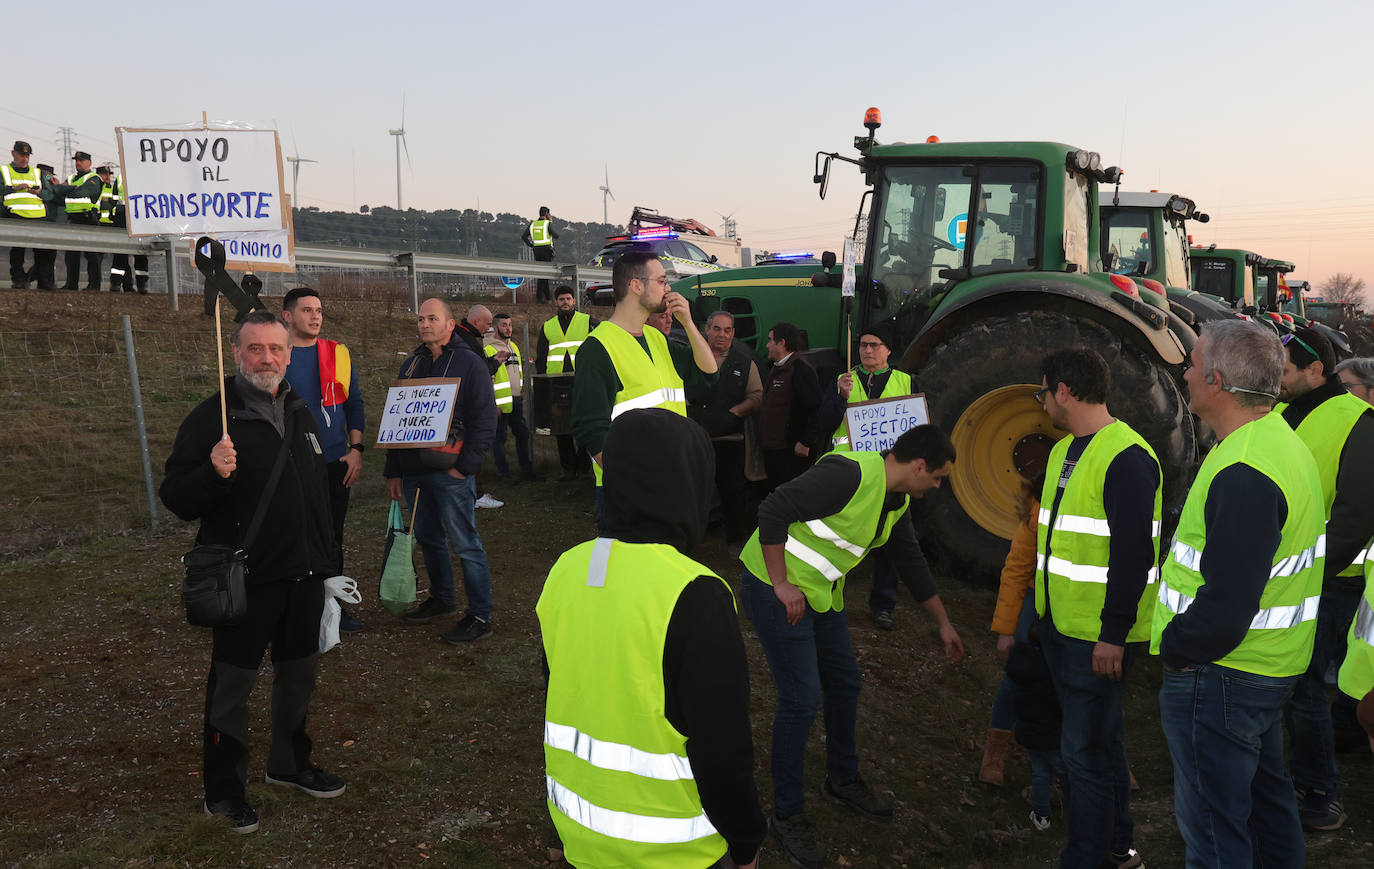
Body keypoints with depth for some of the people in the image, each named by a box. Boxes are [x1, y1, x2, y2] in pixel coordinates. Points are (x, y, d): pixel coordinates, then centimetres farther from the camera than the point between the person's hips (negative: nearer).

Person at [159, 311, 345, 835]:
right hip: (246, 581, -6)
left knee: (299, 675, 18)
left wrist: (328, 564, 20)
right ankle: (223, 791, 20)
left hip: (303, 576, 6)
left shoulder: (301, 415, 11)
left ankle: (290, 764, 37)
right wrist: (213, 473, -33)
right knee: (232, 685, 4)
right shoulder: (212, 417, -10)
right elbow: (176, 498, -13)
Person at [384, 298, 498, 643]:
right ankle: (442, 599, 32)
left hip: (451, 472, -7)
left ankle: (480, 615, 2)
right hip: (414, 470, 7)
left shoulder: (469, 363, -4)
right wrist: (393, 471, 13)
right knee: (427, 537, 16)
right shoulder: (411, 365, 15)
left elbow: (484, 419, -10)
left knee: (464, 543, -5)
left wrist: (464, 465, -16)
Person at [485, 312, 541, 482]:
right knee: (499, 438, 0)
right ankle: (503, 473, 9)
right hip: (500, 403, -8)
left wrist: (522, 390, 26)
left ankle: (527, 469, 20)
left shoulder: (513, 346, 17)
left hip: (516, 401, 8)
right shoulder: (488, 349, -10)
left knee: (523, 433, 11)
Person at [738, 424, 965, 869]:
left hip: (821, 594, 10)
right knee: (802, 698, -8)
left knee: (844, 684, 18)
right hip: (775, 588, -10)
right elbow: (773, 510, -28)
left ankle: (843, 781, 40)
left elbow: (911, 561, 20)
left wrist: (944, 624, 25)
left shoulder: (897, 501, 6)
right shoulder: (850, 475, -25)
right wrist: (782, 585, -23)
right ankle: (787, 814, 9)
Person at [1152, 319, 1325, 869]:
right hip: (1271, 667, 11)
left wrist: (1175, 649, -14)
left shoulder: (1243, 473, -27)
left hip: (1221, 677, -10)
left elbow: (1229, 601, -30)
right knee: (1265, 793, 27)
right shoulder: (1282, 442, 7)